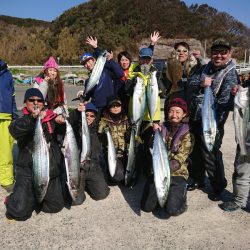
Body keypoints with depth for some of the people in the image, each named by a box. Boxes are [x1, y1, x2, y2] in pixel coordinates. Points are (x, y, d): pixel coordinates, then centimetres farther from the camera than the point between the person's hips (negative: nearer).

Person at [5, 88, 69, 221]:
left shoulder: (51, 118, 5)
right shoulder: (22, 121, 0)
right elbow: (14, 130, -23)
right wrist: (33, 118, -40)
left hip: (52, 170, 2)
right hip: (28, 171, -1)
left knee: (56, 206, 2)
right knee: (20, 212, -10)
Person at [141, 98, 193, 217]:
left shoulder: (187, 133, -5)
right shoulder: (162, 127, 5)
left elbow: (179, 159, -12)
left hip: (177, 173, -3)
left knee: (172, 210, -18)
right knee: (147, 206, -7)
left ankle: (181, 192, 13)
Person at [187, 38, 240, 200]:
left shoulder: (230, 74, -11)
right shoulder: (206, 68, 11)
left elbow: (225, 101, -20)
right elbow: (191, 82, 7)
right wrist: (200, 82, -15)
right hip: (195, 118, 7)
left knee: (210, 155, 1)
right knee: (194, 151, 18)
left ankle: (218, 187, 23)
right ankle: (197, 180, 39)